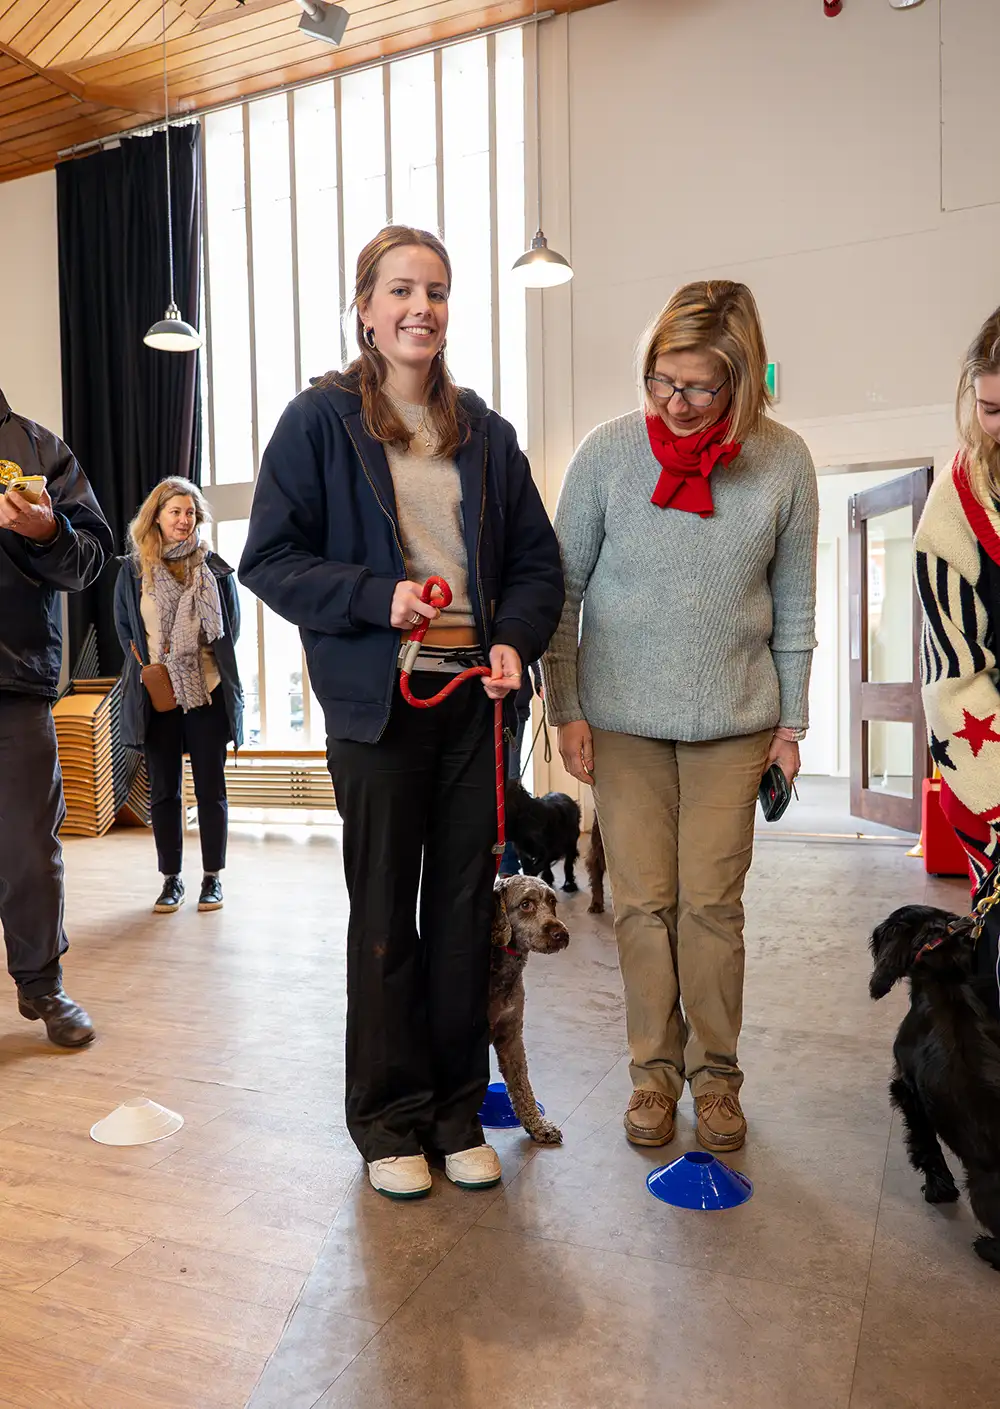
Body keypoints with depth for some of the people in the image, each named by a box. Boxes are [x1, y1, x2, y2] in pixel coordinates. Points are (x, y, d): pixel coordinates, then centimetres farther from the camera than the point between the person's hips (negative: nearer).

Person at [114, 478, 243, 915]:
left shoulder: (215, 568, 3)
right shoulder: (133, 570, 5)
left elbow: (231, 627, 9)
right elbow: (123, 627, 12)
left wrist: (215, 665, -1)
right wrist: (142, 664, -1)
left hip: (208, 694, -1)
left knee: (210, 788, 3)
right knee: (163, 789, 7)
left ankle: (212, 878, 13)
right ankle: (171, 879, 18)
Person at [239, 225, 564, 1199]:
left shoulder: (485, 434, 12)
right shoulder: (322, 420, 1)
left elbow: (536, 561, 13)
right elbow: (269, 558, -3)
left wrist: (515, 641, -6)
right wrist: (378, 598, -17)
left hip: (476, 697, 4)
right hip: (378, 702, -3)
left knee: (466, 905, 9)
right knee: (386, 912, 7)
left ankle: (458, 1110, 26)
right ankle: (389, 1120, 24)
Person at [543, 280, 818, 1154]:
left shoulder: (783, 461, -2)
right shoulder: (610, 451, -4)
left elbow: (793, 602, 5)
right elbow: (563, 586, 0)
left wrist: (791, 721, 6)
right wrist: (565, 708, -2)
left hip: (732, 719, 0)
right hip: (623, 716, 0)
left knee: (712, 901, 5)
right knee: (642, 900, 5)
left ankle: (716, 1072, 23)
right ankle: (655, 1068, 22)